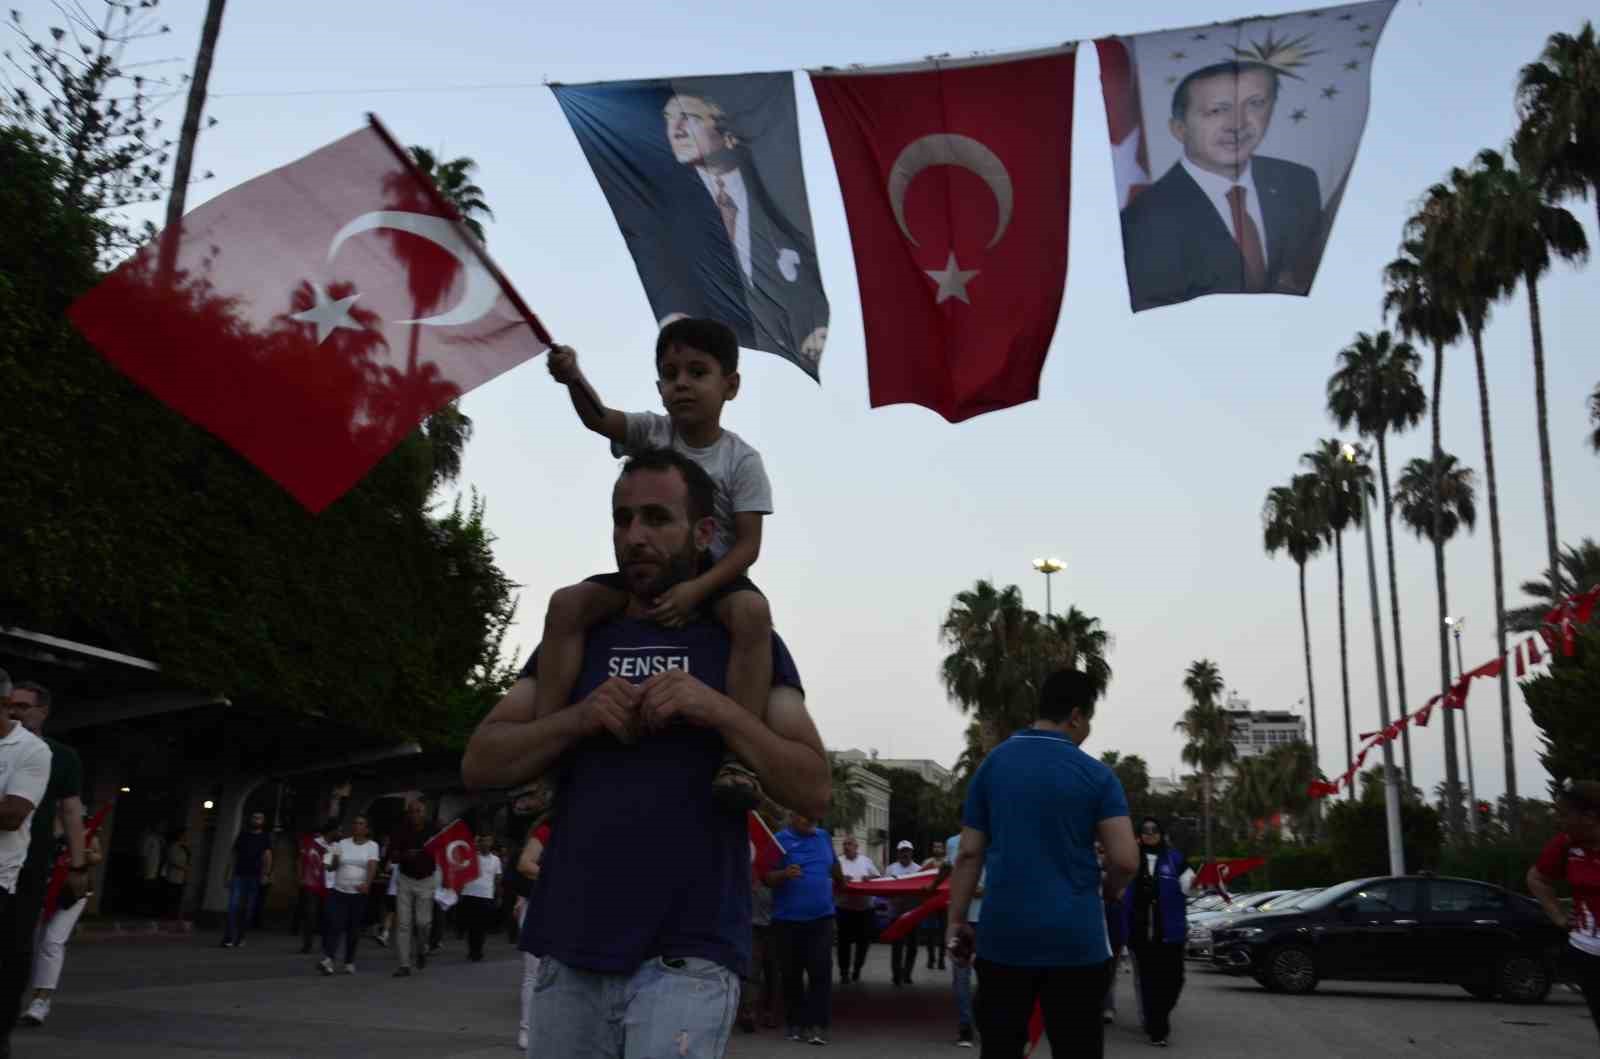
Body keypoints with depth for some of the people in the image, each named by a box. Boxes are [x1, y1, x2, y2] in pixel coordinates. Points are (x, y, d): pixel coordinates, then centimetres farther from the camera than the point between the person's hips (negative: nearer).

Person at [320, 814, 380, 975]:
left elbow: (372, 867, -11)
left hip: (359, 893, -1)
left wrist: (367, 884, -28)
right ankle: (328, 959, -21)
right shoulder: (342, 843, 7)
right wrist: (334, 856, -15)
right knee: (334, 925, -12)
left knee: (353, 929, 5)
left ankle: (350, 962, 14)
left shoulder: (372, 846, 1)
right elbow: (333, 866, 6)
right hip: (338, 891, 1)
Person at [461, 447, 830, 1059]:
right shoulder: (576, 636, 12)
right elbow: (478, 765, 7)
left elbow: (813, 792, -3)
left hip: (687, 958, -3)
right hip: (568, 954, 3)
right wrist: (577, 719, -9)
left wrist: (719, 710, -15)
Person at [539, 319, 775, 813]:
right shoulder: (651, 432, 0)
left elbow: (747, 544, -13)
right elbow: (599, 419, -20)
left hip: (712, 576, -3)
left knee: (752, 611, -37)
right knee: (566, 603, -19)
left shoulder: (742, 460, -8)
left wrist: (696, 588, -28)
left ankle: (740, 753, -38)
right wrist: (573, 378, -43)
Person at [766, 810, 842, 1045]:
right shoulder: (780, 840, -4)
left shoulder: (824, 837, 8)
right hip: (788, 919, -2)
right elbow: (767, 878, -9)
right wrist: (784, 874, -27)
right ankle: (796, 1023, 18)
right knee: (792, 973, 6)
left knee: (821, 971, -7)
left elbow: (834, 866, 25)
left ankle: (818, 1025, -7)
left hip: (821, 916, 2)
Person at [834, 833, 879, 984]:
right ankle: (844, 972, 5)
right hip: (844, 907, -2)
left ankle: (856, 970, 24)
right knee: (844, 940, -3)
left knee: (863, 939, 7)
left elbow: (878, 878, 11)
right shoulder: (838, 862, 1)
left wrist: (869, 878, -10)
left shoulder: (866, 861, 8)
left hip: (864, 907, 2)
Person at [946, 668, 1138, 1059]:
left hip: (1004, 936, 2)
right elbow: (1125, 861, -8)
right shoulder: (1096, 775, -3)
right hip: (1075, 939, -2)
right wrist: (1102, 892, 12)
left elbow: (970, 854, 3)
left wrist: (956, 920, 9)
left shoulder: (992, 765, 4)